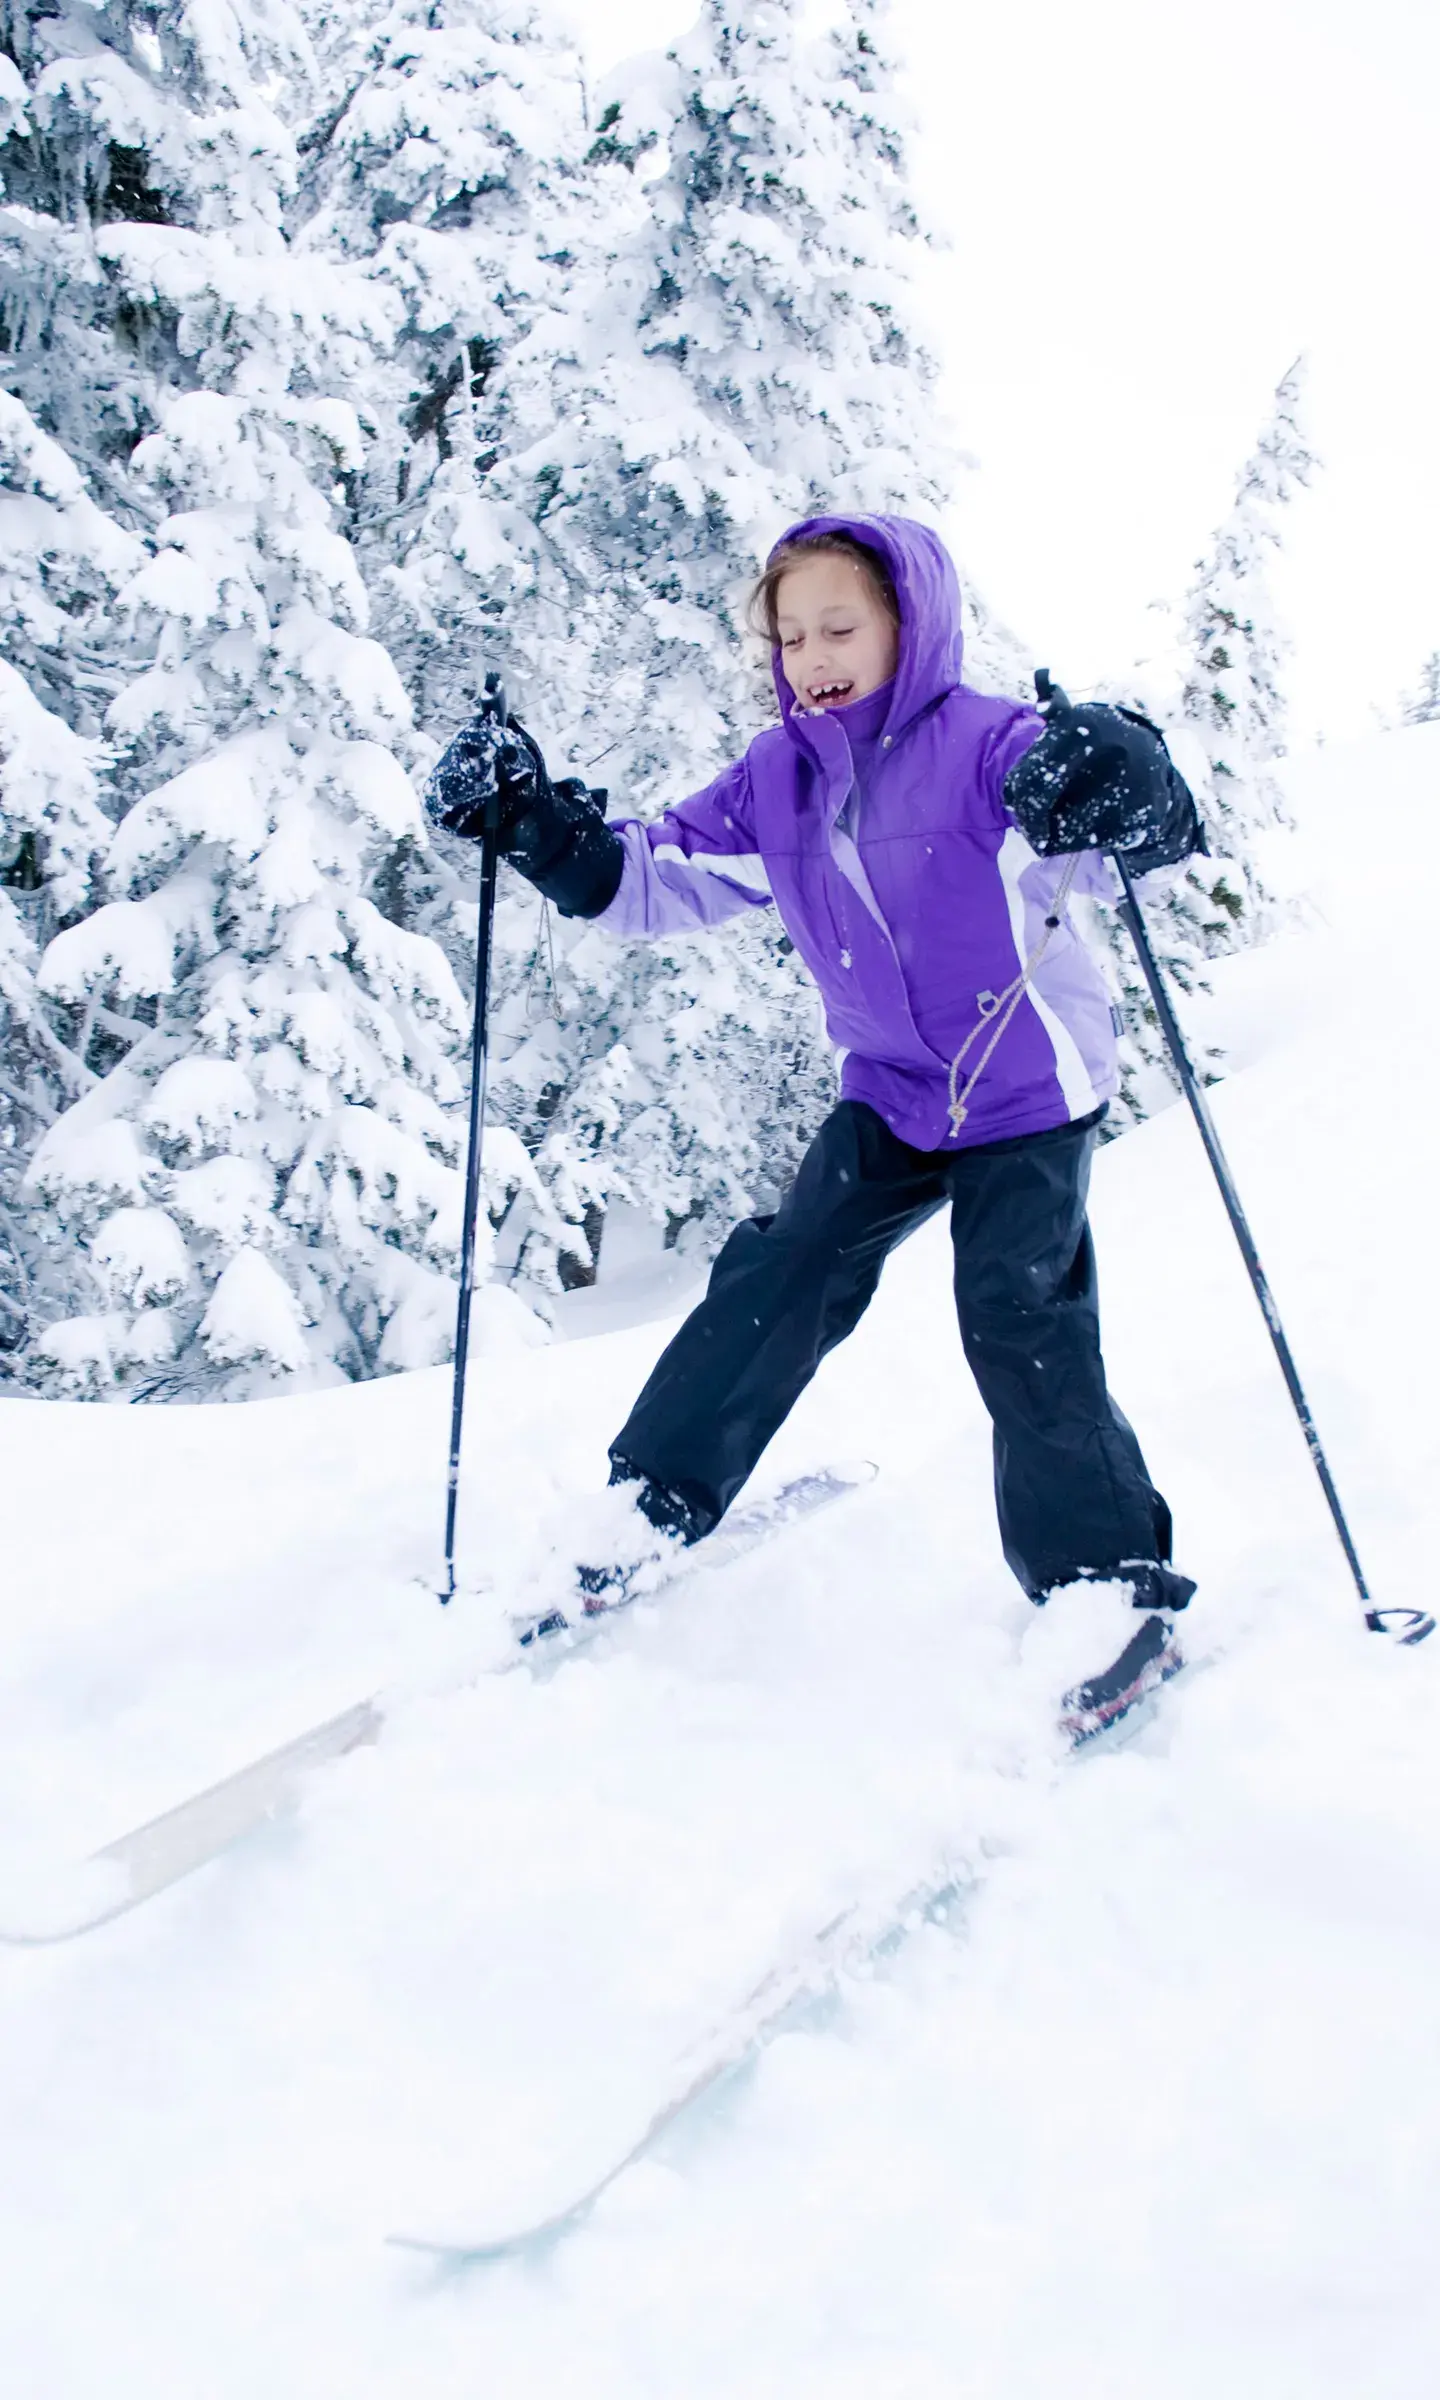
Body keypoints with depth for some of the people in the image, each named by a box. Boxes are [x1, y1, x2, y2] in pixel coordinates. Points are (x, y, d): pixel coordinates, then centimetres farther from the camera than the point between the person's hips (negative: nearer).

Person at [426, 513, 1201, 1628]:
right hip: (890, 1094, 6)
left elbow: (1098, 847, -32)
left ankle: (1107, 1579, 2)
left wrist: (1127, 796, -57)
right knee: (777, 1278, 2)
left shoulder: (989, 746, -19)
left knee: (1021, 1326, -11)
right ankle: (646, 1512, 12)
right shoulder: (774, 782, 0)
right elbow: (658, 877, 3)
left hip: (1029, 1090, -5)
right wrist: (543, 829, -13)